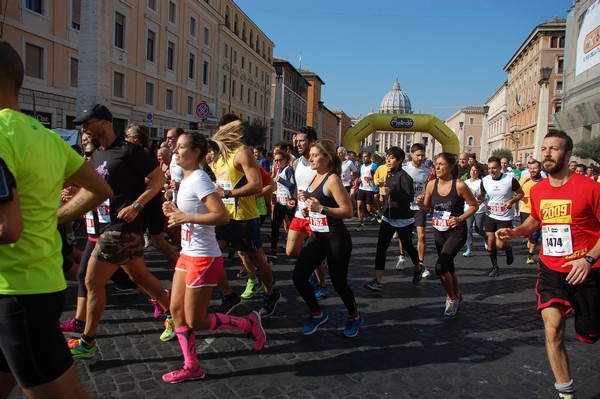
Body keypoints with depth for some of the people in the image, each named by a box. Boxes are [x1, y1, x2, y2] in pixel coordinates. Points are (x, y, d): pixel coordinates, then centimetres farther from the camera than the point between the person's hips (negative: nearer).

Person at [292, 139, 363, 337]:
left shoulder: (332, 180, -16)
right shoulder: (315, 178, 8)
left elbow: (348, 211, -22)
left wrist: (320, 208, -26)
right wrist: (309, 210, 3)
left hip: (336, 238, -8)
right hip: (317, 236, 8)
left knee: (338, 282, 5)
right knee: (299, 277, 0)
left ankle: (355, 317, 32)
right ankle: (317, 314, 23)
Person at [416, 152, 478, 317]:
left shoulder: (459, 185, -15)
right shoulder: (431, 185, -2)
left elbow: (474, 205, -4)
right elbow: (427, 209, 7)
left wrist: (461, 218, -17)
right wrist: (420, 204, -15)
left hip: (456, 232, -5)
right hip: (439, 231, 6)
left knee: (440, 267, -17)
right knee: (448, 267, 19)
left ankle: (451, 298, 9)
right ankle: (456, 295, 45)